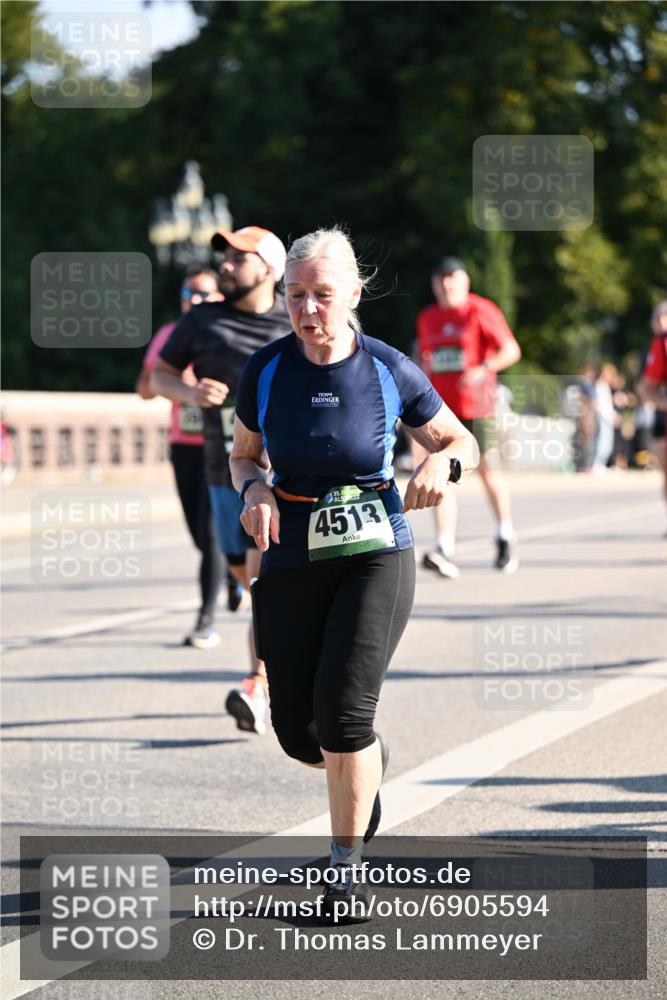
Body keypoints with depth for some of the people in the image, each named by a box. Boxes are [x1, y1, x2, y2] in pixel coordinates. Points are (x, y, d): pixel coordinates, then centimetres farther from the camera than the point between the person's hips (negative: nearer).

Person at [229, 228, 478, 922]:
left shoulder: (390, 372, -6)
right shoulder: (265, 371, -3)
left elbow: (461, 442, 8)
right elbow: (244, 456, 13)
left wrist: (442, 464, -15)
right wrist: (255, 491, -9)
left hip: (376, 556, -3)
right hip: (291, 560, 3)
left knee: (342, 713, -17)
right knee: (298, 733, 1)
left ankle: (346, 868, 1)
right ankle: (369, 761, 39)